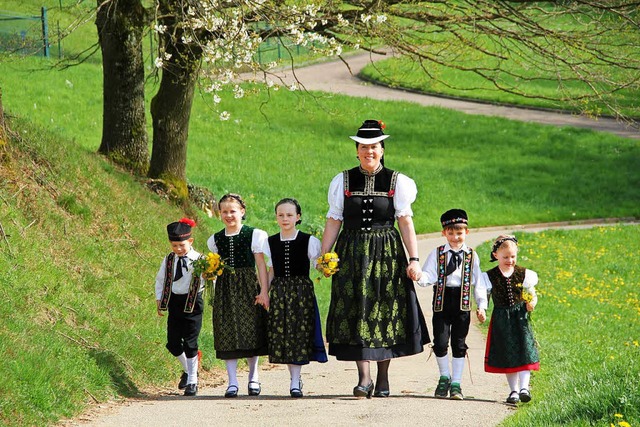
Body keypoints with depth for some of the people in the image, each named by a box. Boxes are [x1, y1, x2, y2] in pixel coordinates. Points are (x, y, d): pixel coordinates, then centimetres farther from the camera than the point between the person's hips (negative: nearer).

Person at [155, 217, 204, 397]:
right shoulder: (169, 260, 5)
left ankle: (192, 382, 4)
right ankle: (188, 369, 32)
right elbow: (160, 280, 16)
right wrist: (159, 300, 12)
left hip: (192, 303, -5)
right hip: (174, 302, 5)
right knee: (173, 343, 7)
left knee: (190, 343, -5)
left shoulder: (199, 261, -9)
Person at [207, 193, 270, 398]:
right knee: (227, 334, -3)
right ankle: (232, 381, 0)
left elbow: (261, 264, -2)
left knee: (250, 331, 0)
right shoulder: (215, 240, 10)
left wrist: (264, 291, -7)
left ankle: (253, 377, 19)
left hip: (248, 287, -3)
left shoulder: (254, 235, 0)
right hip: (225, 288, 3)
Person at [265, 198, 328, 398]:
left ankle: (295, 381, -6)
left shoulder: (309, 241, -1)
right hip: (279, 291, 3)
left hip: (302, 290, -3)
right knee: (281, 335, 0)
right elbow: (271, 271, 15)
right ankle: (295, 377, 11)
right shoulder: (271, 242, 9)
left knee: (299, 333, -6)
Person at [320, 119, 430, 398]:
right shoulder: (343, 181, 6)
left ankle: (383, 378, 12)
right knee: (356, 310, -8)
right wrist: (323, 257, -3)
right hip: (352, 254, 0)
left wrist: (414, 259, -7)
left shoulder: (396, 182, 4)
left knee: (386, 311, 2)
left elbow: (405, 221, 0)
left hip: (386, 254, 0)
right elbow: (333, 221, 5)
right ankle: (364, 377, -11)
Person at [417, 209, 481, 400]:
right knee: (440, 343, -3)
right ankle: (444, 377, 19)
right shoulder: (437, 254, 5)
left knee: (459, 344, 5)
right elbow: (429, 275, -3)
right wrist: (419, 276, -27)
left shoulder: (471, 256, 7)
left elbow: (478, 282, 9)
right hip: (442, 301, 0)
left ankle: (456, 384, 13)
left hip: (462, 303, 0)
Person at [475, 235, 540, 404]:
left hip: (520, 318, 0)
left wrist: (531, 303, -15)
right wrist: (481, 309, -23)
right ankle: (513, 390, 12)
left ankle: (524, 387, -12)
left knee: (524, 351, -11)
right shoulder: (488, 277, 1)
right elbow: (481, 295, -5)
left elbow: (531, 294, 7)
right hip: (501, 319, 0)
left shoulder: (524, 274, 4)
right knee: (507, 356, 4)